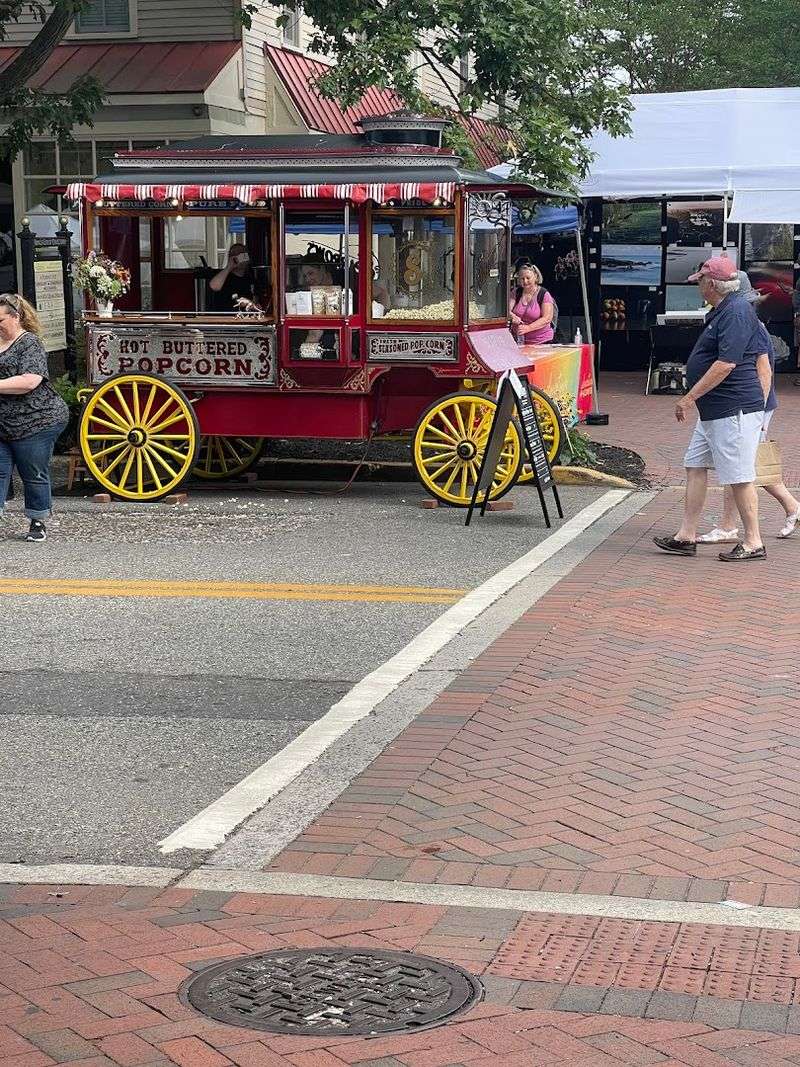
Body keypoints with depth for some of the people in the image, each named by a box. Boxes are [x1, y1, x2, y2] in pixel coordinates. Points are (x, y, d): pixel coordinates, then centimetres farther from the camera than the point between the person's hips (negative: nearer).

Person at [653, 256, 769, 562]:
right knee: (695, 466, 11)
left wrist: (690, 398, -19)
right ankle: (687, 537, 14)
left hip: (734, 410, -11)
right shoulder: (723, 311, 16)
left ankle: (753, 542, 5)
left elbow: (726, 364, -24)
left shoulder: (735, 312, -17)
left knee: (739, 477, -4)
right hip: (715, 410, 11)